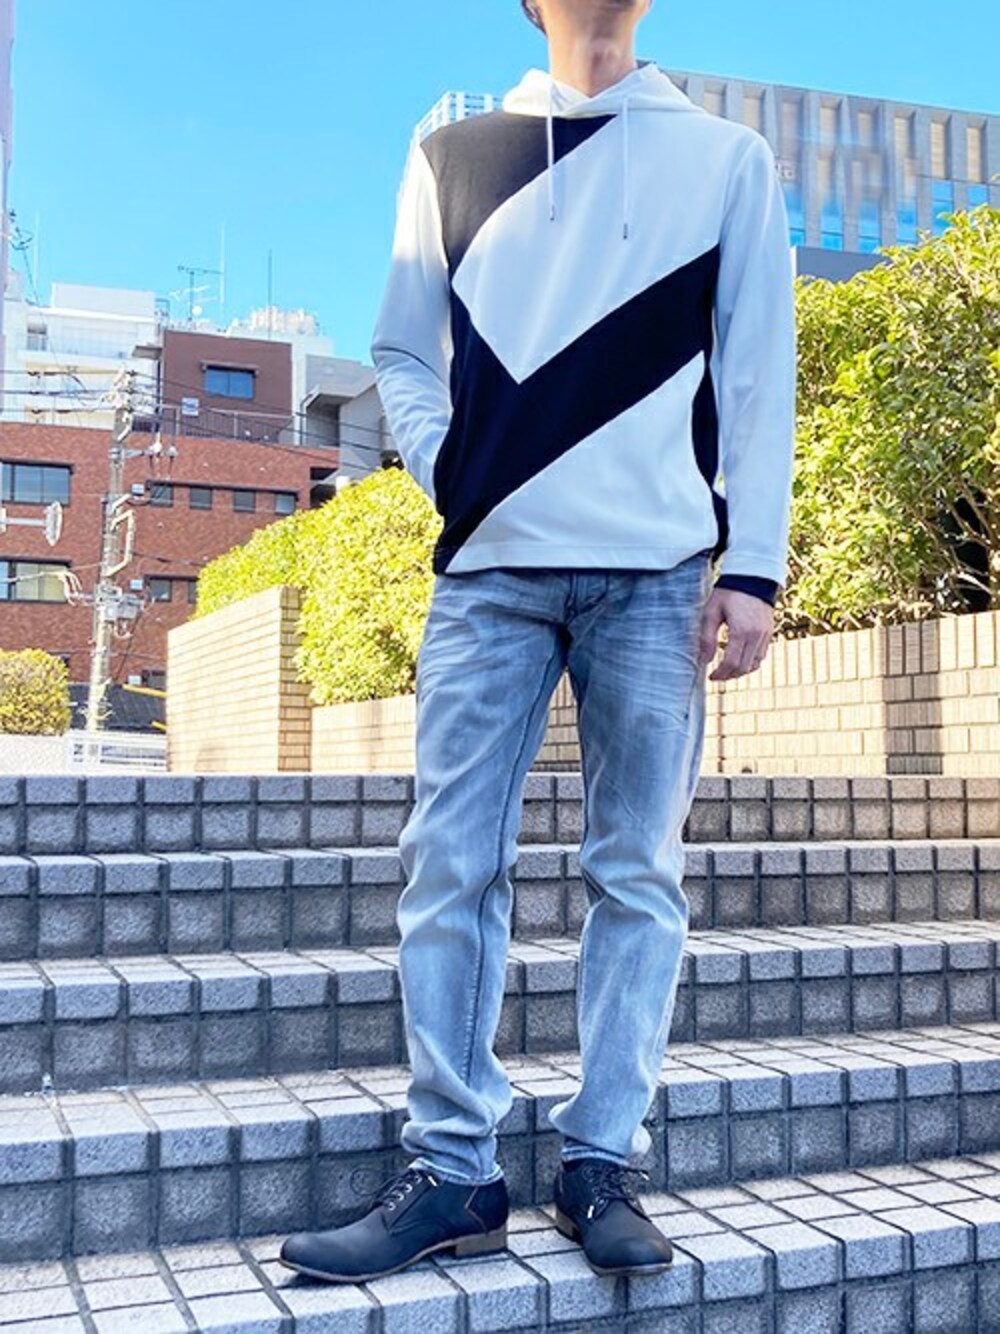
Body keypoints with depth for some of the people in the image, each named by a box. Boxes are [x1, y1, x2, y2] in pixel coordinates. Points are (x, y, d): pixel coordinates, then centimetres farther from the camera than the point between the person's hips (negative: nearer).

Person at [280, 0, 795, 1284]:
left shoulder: (727, 157, 12)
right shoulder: (451, 155, 16)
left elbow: (758, 377, 6)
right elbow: (402, 353, 17)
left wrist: (751, 566, -3)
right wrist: (448, 468, 0)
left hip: (658, 572, -1)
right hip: (491, 565, 1)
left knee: (637, 874, 1)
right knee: (448, 864, -3)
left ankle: (603, 1165, 11)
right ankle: (450, 1169, 7)